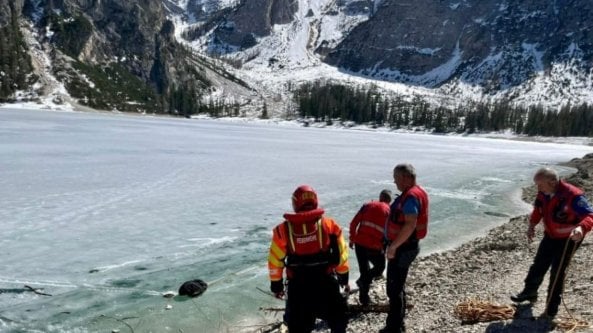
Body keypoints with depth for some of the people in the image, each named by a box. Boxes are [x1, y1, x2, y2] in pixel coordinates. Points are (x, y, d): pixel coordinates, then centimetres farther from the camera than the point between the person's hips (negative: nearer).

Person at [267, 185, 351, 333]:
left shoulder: (283, 230, -6)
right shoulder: (329, 225, -6)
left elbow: (275, 261, -1)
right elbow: (341, 254, 1)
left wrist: (276, 285, 13)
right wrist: (344, 278, 14)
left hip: (297, 286, 0)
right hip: (326, 283, 0)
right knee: (338, 320, 24)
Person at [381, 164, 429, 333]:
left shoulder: (410, 196, -21)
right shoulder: (416, 192, 11)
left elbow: (410, 225, -31)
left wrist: (393, 246, -26)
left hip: (403, 248, -10)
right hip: (406, 246, 10)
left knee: (394, 289, -2)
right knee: (398, 287, 19)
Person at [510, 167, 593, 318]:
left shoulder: (572, 195, -31)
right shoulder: (543, 194, -10)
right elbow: (537, 209, 9)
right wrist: (532, 225, -4)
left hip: (568, 239, -6)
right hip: (550, 236, 6)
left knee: (557, 272, 0)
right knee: (538, 265, 16)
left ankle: (552, 305, 17)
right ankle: (529, 292, 35)